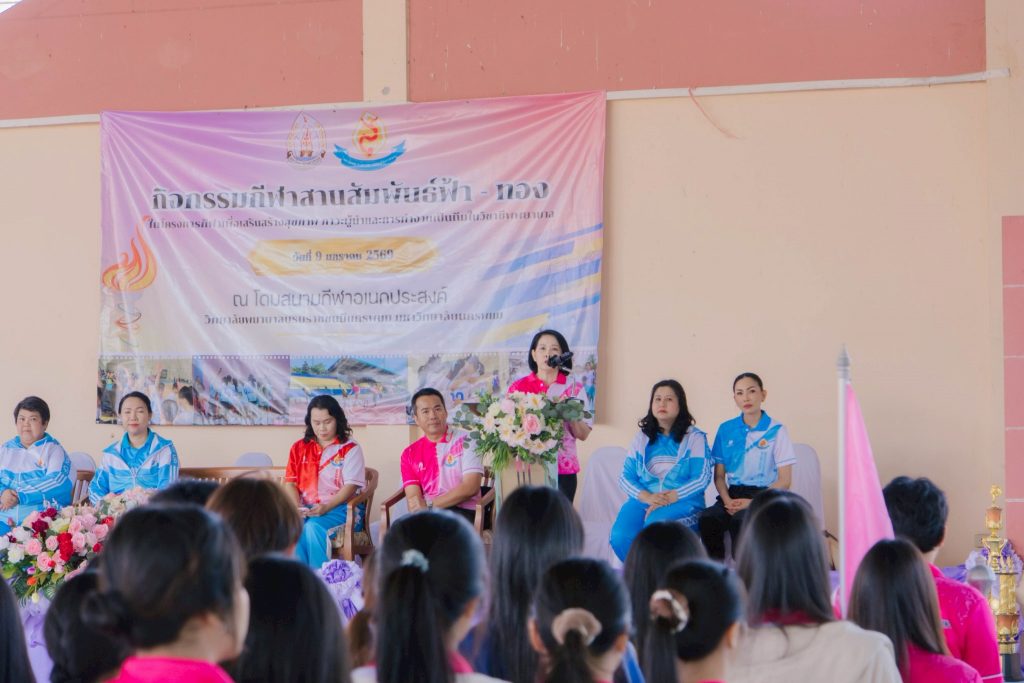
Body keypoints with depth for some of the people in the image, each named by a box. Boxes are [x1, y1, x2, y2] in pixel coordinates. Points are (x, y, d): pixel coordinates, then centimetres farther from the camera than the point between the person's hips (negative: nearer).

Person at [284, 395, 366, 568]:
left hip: (341, 507, -3)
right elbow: (290, 483, 12)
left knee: (313, 527, -34)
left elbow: (351, 486, -5)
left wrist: (326, 507, -20)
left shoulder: (350, 449, 5)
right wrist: (296, 507, -9)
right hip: (307, 509, 3)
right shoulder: (299, 448, 18)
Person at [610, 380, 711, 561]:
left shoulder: (694, 437, 7)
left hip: (682, 501, -3)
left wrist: (669, 498, -14)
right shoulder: (641, 438, 17)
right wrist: (647, 497, -11)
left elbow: (702, 478, -3)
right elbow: (625, 477, 9)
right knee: (620, 537, -28)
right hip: (644, 500, 3)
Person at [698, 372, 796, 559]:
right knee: (707, 518, -30)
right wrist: (727, 500, -8)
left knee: (740, 519, -36)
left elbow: (785, 480, -1)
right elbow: (719, 475, 13)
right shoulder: (726, 430, 12)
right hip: (733, 494, 3)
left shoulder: (776, 431, 2)